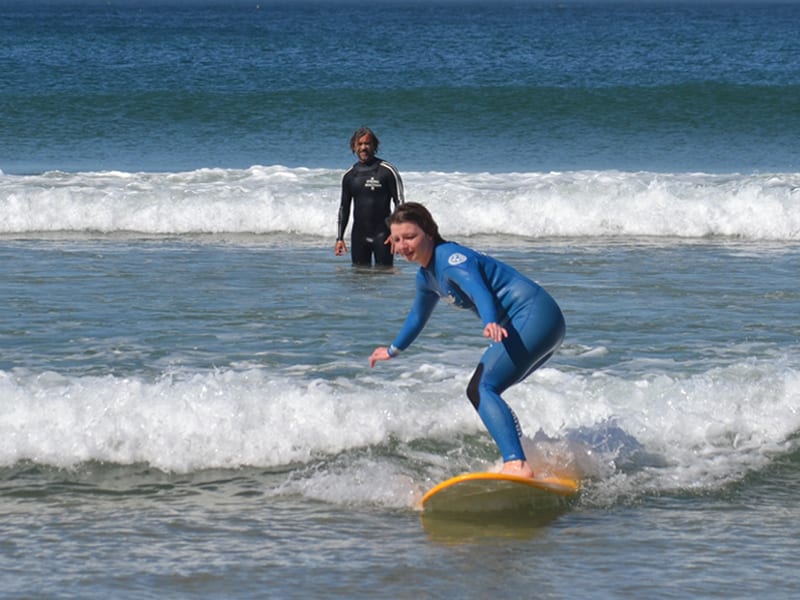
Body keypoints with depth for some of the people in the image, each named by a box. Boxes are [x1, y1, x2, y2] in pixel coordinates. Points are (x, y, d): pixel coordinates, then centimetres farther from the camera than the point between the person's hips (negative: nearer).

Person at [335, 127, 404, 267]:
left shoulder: (387, 171, -3)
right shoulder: (349, 175, 10)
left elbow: (399, 202, -5)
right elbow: (344, 207, 17)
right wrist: (339, 238, 11)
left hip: (382, 234, -4)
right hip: (359, 235, 4)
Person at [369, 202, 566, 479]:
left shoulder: (451, 258, -13)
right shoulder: (427, 276, 17)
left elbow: (479, 290, -32)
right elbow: (417, 316, 37)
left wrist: (490, 322, -52)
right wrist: (394, 350, 51)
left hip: (535, 315, -10)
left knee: (481, 389, -22)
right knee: (481, 391, 20)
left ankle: (516, 465, -38)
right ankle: (518, 460, 18)